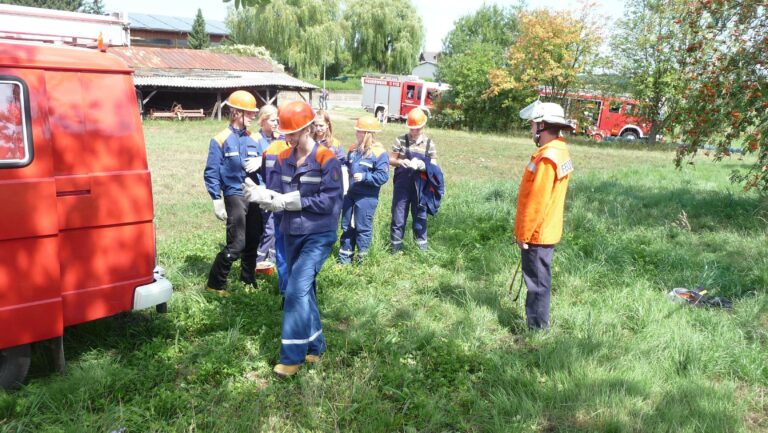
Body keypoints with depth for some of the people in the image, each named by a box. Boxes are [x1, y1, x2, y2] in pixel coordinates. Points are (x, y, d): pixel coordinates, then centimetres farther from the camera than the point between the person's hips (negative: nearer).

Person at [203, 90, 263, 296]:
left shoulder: (253, 139, 10)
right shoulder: (221, 140, -6)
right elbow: (211, 173, -7)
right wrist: (217, 201, -12)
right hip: (235, 196, -6)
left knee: (253, 242, 11)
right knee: (236, 244, -10)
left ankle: (248, 281, 28)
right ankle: (215, 284, 6)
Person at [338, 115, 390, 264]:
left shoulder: (379, 152, -13)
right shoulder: (354, 149, 8)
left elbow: (383, 176, -17)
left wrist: (365, 177, -24)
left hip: (366, 198, -7)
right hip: (350, 194, 7)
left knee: (363, 227, 2)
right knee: (347, 226, 14)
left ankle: (362, 258, 17)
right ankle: (345, 256, 25)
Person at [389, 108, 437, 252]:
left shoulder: (429, 143, 2)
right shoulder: (401, 140, -1)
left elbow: (434, 165, 3)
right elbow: (391, 160, 3)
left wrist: (423, 166, -19)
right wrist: (400, 162, -19)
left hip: (420, 185, 1)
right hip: (402, 184, 0)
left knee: (420, 214, 9)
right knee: (398, 214, 6)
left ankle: (422, 244, 22)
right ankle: (396, 244, 18)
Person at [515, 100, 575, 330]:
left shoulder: (547, 158, -23)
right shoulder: (560, 152, 10)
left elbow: (537, 203, -24)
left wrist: (524, 234, -15)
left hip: (537, 234, -10)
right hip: (547, 231, 10)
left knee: (537, 283, 1)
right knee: (538, 282, 19)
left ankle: (537, 328, 11)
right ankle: (536, 321, 30)